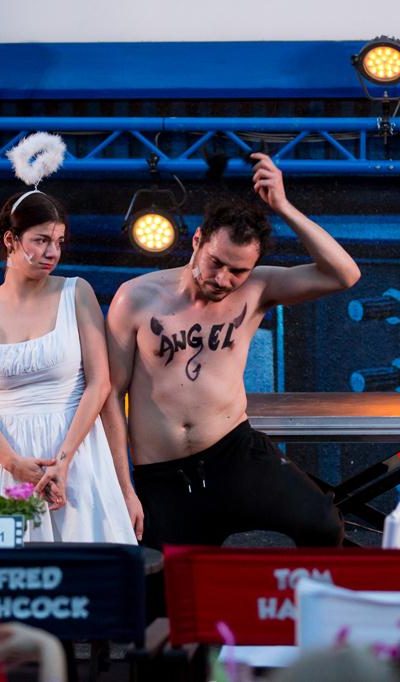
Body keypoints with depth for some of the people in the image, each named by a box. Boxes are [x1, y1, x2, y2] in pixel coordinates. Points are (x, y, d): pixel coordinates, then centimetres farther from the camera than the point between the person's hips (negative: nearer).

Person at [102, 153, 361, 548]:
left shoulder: (255, 290, 2)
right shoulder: (137, 298, -3)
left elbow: (344, 275, -9)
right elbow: (111, 395, -1)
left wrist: (282, 207, -14)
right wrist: (124, 490, -4)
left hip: (236, 456, 0)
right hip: (162, 481, 0)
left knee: (323, 526, -19)